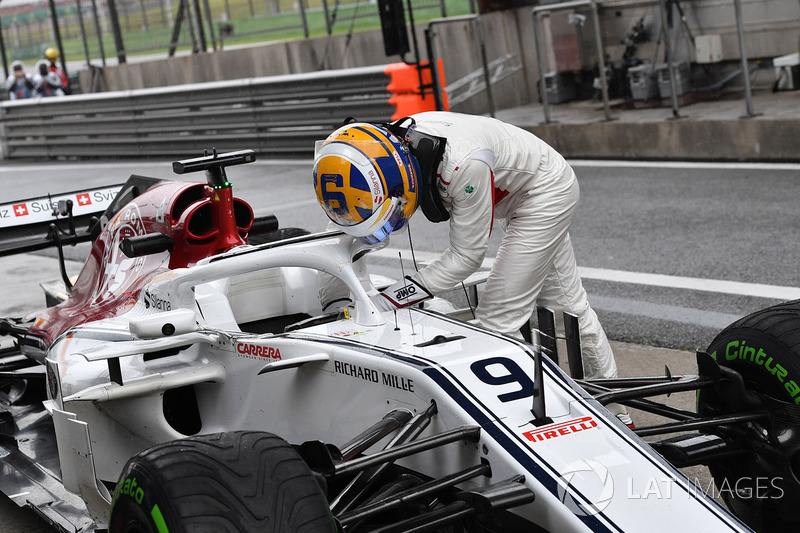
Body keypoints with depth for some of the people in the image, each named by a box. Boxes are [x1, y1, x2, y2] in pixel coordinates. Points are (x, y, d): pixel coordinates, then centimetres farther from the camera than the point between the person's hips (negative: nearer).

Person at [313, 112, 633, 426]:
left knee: (498, 318, -12)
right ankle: (612, 408, 35)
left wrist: (386, 301, -33)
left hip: (547, 193, -8)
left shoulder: (464, 163, -42)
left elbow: (465, 258, -32)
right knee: (564, 302, 20)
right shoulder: (384, 151, -21)